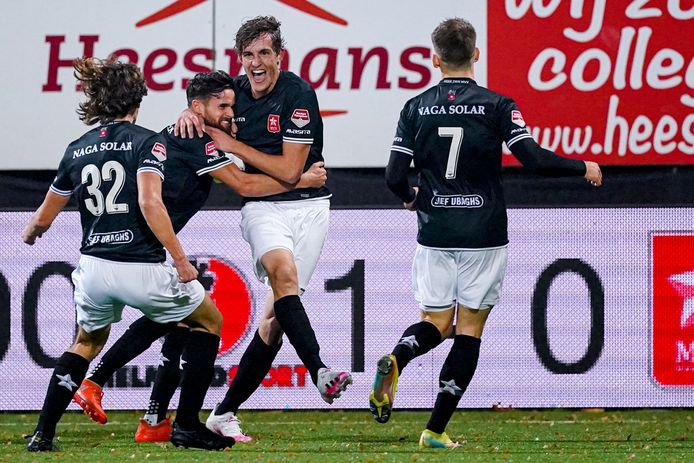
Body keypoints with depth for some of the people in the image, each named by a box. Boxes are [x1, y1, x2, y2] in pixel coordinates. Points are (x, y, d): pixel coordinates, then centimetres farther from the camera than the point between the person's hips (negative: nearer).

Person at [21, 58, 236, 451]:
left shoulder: (77, 149, 9)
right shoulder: (146, 142, -6)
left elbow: (44, 217, 16)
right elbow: (150, 203, -21)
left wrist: (30, 235, 39)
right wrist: (181, 261, -17)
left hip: (93, 269, 5)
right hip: (141, 268, -5)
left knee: (87, 342, 30)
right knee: (209, 322, 17)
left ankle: (43, 434, 20)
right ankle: (187, 426, 10)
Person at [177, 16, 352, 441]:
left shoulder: (299, 94, -13)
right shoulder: (237, 91, 2)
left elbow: (289, 170, -15)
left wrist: (233, 146, -14)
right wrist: (190, 114, -2)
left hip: (308, 205, -2)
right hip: (262, 206, 2)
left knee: (276, 314, -5)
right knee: (283, 271, -31)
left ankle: (225, 413, 1)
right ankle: (320, 372, -39)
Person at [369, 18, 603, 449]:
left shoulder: (416, 108, 1)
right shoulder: (497, 106, -5)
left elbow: (395, 177, -1)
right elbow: (535, 159, -13)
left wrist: (412, 197, 22)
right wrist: (584, 168, 3)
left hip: (435, 234, 2)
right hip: (484, 236, -2)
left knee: (435, 323, 12)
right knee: (469, 331, 6)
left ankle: (395, 361, -23)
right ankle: (436, 430, 1)